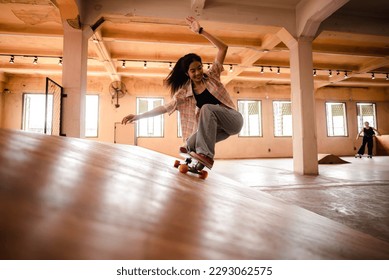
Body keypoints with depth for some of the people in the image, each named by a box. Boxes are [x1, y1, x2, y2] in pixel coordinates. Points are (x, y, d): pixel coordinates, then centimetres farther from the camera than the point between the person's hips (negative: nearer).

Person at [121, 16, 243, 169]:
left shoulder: (211, 76, -1)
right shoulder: (185, 92, 3)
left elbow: (223, 48, -8)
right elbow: (165, 107, -1)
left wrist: (201, 31, -13)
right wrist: (139, 116, -8)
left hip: (233, 119, -1)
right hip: (214, 125, 2)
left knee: (207, 108, -33)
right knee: (191, 144, -28)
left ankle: (206, 154, -34)